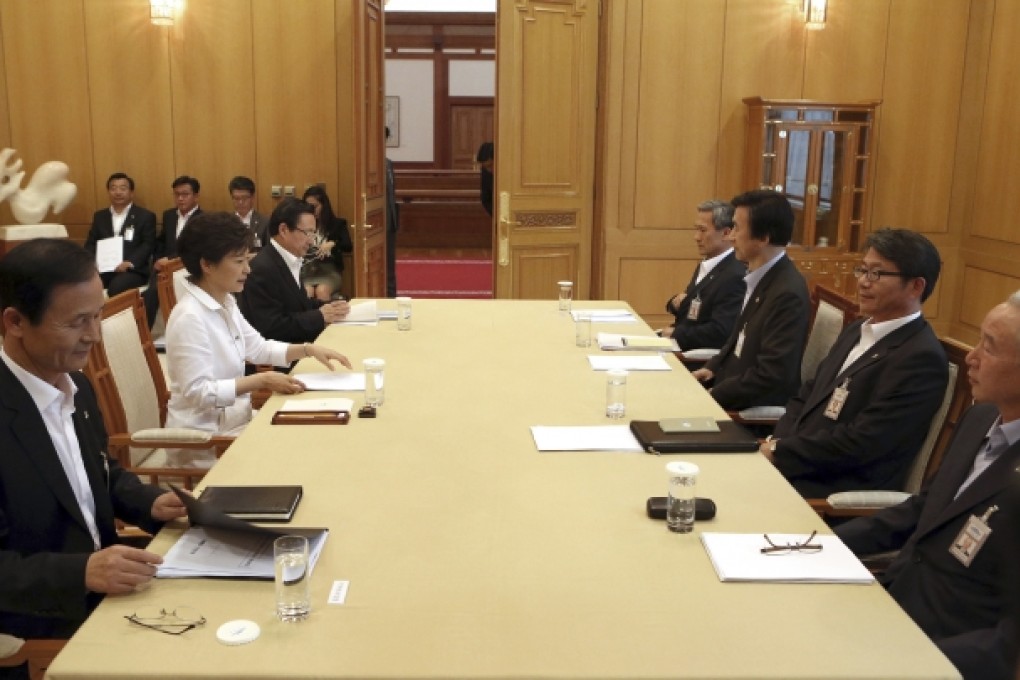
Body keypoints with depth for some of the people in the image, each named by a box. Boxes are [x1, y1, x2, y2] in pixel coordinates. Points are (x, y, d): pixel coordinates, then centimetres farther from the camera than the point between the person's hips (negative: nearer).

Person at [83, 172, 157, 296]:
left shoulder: (145, 216, 8)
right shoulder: (99, 216, 22)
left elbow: (148, 245, -1)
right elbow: (91, 243, 17)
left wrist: (130, 263, -18)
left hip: (132, 270, -3)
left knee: (116, 286, -35)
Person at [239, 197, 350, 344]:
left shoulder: (291, 260, 8)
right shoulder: (262, 268, -18)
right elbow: (272, 328, -22)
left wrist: (328, 306, -1)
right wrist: (320, 316, -17)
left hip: (296, 342, 9)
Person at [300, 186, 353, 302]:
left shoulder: (337, 223, 10)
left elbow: (349, 246, -4)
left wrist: (333, 244, -21)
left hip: (329, 270, -1)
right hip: (306, 271, 1)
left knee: (322, 291, -34)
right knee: (307, 292, -33)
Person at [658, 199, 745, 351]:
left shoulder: (735, 275, -19)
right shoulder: (705, 265, 13)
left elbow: (719, 333, -24)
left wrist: (675, 333, -16)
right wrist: (676, 302, -1)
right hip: (680, 344, 9)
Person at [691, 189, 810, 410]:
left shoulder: (788, 293, -24)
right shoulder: (759, 277, 5)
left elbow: (772, 375, -25)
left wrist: (715, 394, -19)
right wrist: (713, 367, 4)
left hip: (758, 406, -8)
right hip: (731, 384, 8)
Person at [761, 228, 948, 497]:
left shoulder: (921, 357, -15)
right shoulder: (857, 331, 15)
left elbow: (860, 444, -20)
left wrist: (780, 452, -14)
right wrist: (777, 441, -3)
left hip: (842, 492, -8)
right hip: (797, 465, 8)